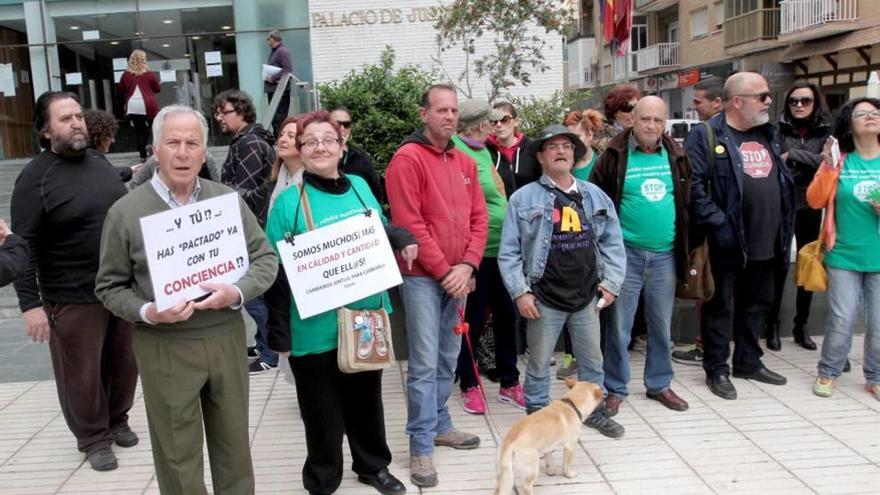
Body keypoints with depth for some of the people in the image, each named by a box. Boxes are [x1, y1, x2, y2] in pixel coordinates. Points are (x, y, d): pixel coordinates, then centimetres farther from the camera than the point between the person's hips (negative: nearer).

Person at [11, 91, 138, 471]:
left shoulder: (100, 162, 7)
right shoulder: (35, 178, -12)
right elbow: (24, 248, -14)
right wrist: (31, 304, -17)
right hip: (72, 298, -5)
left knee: (124, 363, 16)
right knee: (82, 374, 8)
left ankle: (118, 421, 39)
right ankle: (94, 438, 29)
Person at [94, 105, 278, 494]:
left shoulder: (228, 200, 2)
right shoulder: (125, 212, -4)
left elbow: (265, 259, 3)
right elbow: (110, 287, 1)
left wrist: (237, 293, -16)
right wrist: (146, 313, -18)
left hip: (227, 340, 2)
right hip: (164, 348, -2)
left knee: (234, 444, 16)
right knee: (178, 454, 10)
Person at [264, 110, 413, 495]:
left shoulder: (360, 187, 4)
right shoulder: (289, 202, -11)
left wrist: (403, 240, -5)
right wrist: (280, 333, -13)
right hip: (317, 329, -4)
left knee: (367, 398, 21)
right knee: (323, 412, 11)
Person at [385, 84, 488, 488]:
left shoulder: (466, 163, 13)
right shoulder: (407, 158, -9)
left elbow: (479, 218, 9)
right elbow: (409, 224, -16)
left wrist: (467, 265, -6)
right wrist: (444, 270, -13)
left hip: (458, 276, 7)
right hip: (423, 277, -7)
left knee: (448, 358, 15)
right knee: (424, 364, -5)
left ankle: (440, 425, 30)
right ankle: (421, 447, 5)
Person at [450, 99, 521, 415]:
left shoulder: (484, 150, 12)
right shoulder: (456, 153, -15)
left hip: (502, 249, 8)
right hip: (477, 251, -8)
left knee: (505, 316, 15)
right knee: (473, 320, 6)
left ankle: (509, 383, 29)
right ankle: (469, 386, 23)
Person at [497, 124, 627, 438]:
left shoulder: (595, 195, 6)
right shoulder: (524, 198, -5)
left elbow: (613, 242, 8)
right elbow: (509, 252, -6)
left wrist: (611, 282, 1)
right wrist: (520, 292, -12)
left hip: (587, 296, 4)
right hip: (544, 298, -3)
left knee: (592, 359, 17)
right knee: (539, 363, 10)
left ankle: (593, 410, 36)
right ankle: (536, 415, 28)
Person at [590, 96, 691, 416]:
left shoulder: (676, 155, 6)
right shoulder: (615, 155, -6)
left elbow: (687, 202, 14)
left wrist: (686, 244, 11)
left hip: (665, 255, 4)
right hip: (625, 254, -4)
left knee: (662, 325, 15)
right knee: (619, 326, 4)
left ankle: (659, 384, 30)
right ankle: (615, 389, 18)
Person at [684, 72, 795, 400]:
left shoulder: (769, 134, 13)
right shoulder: (705, 136, -10)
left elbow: (783, 181, 19)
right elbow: (692, 185, -19)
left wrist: (784, 230, 10)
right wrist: (717, 224, -22)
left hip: (765, 242, 7)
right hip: (726, 244, -7)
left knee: (757, 303, 18)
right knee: (721, 306, 4)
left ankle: (748, 362, 33)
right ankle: (716, 369, 17)